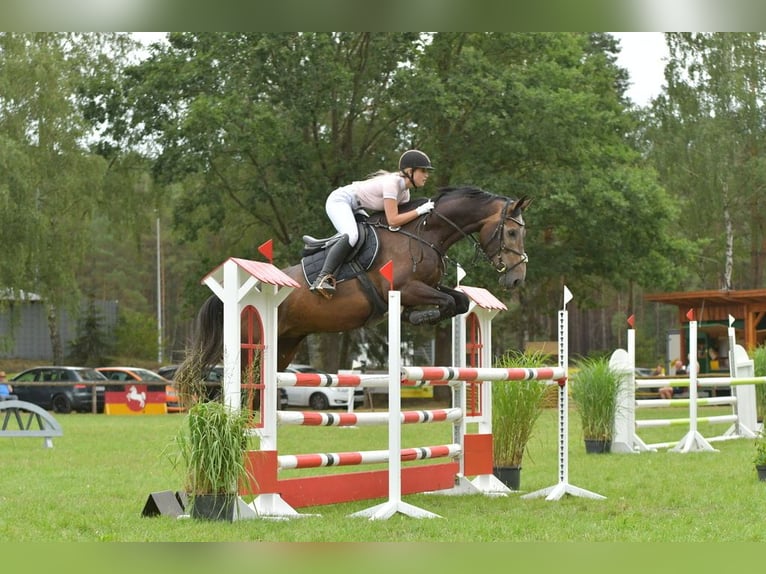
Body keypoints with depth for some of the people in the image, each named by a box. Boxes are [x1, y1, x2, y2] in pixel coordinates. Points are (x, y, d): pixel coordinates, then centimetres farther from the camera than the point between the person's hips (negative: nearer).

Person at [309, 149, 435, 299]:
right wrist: (420, 211, -29)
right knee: (351, 236, -33)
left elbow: (402, 218, 1)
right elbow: (393, 221, -32)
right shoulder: (392, 183, -27)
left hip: (355, 208, 10)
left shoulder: (405, 192, 1)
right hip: (339, 201, -10)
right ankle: (323, 278, -36)